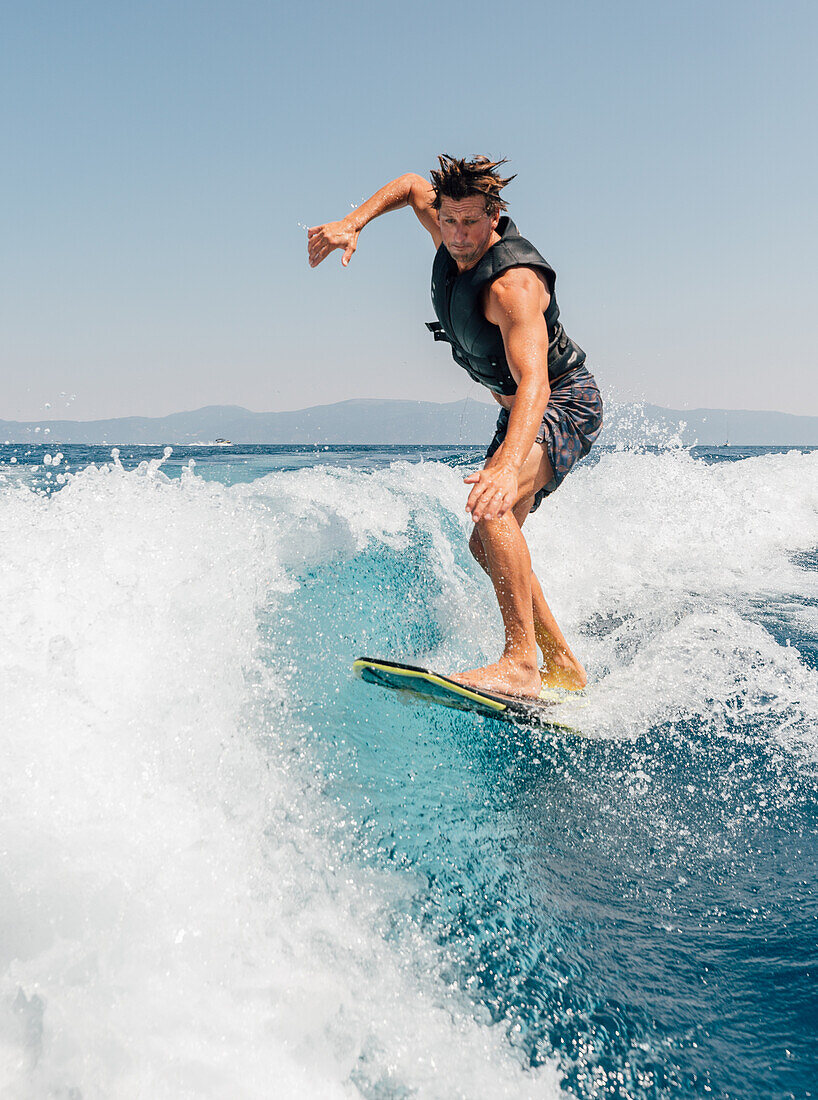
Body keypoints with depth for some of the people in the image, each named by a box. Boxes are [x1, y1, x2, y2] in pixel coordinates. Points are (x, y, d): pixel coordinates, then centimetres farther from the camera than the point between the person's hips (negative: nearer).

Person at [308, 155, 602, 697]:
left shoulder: (513, 283, -31)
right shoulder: (453, 241, -6)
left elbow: (535, 382, -45)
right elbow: (413, 185, 15)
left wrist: (508, 465, -62)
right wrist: (352, 223, -2)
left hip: (565, 404, -10)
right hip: (521, 409, 10)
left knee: (491, 502, -36)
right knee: (487, 544, 7)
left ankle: (522, 662, -40)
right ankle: (563, 665, 14)